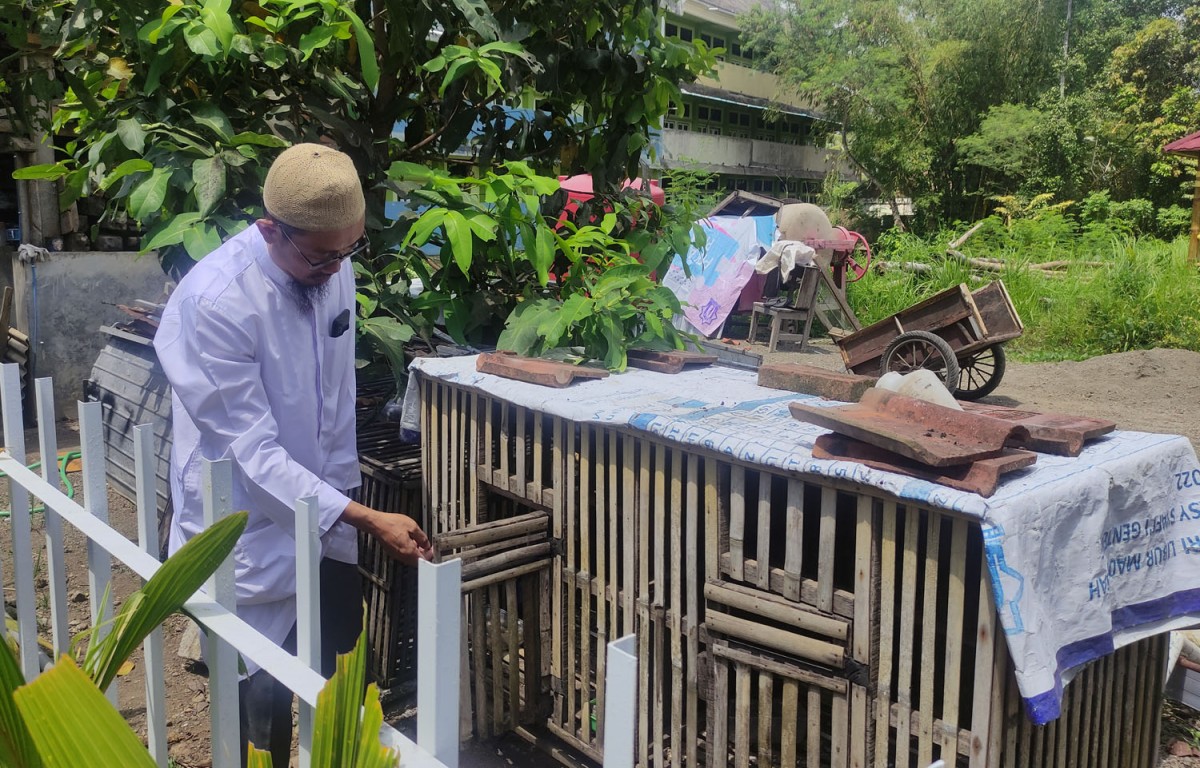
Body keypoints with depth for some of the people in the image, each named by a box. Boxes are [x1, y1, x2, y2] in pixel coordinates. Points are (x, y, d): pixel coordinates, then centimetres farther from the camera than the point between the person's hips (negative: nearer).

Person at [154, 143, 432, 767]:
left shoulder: (334, 268, -5)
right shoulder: (217, 302, -25)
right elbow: (254, 454, -23)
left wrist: (345, 499, 11)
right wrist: (367, 519, -26)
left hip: (322, 521, 6)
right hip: (252, 542, -6)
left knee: (337, 693, 16)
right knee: (265, 707, 5)